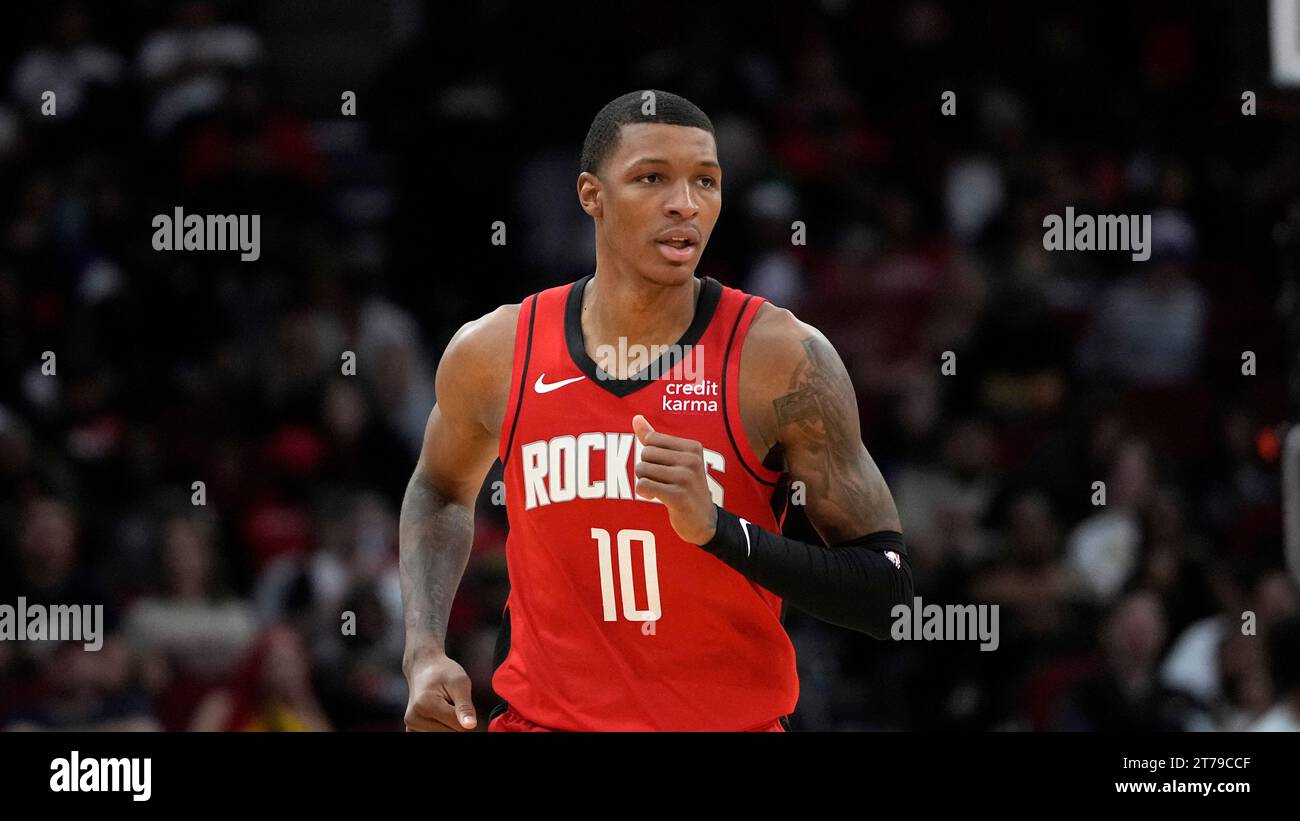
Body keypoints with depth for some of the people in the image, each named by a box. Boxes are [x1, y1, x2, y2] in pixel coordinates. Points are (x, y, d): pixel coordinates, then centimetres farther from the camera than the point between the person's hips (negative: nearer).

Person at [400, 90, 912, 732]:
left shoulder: (783, 359, -13)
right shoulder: (494, 354, -4)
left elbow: (889, 595, -14)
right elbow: (441, 491, 17)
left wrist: (716, 528, -26)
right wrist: (424, 655, 3)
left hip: (732, 716, -2)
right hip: (542, 715, 2)